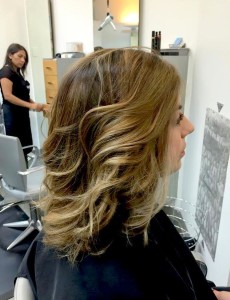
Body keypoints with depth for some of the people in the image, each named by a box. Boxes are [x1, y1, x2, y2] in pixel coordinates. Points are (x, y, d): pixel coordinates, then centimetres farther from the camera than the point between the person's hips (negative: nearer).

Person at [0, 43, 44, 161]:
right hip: (12, 114, -9)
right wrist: (30, 105, -22)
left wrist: (34, 104, 0)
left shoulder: (18, 72, 17)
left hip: (22, 113, 9)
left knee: (26, 147, 8)